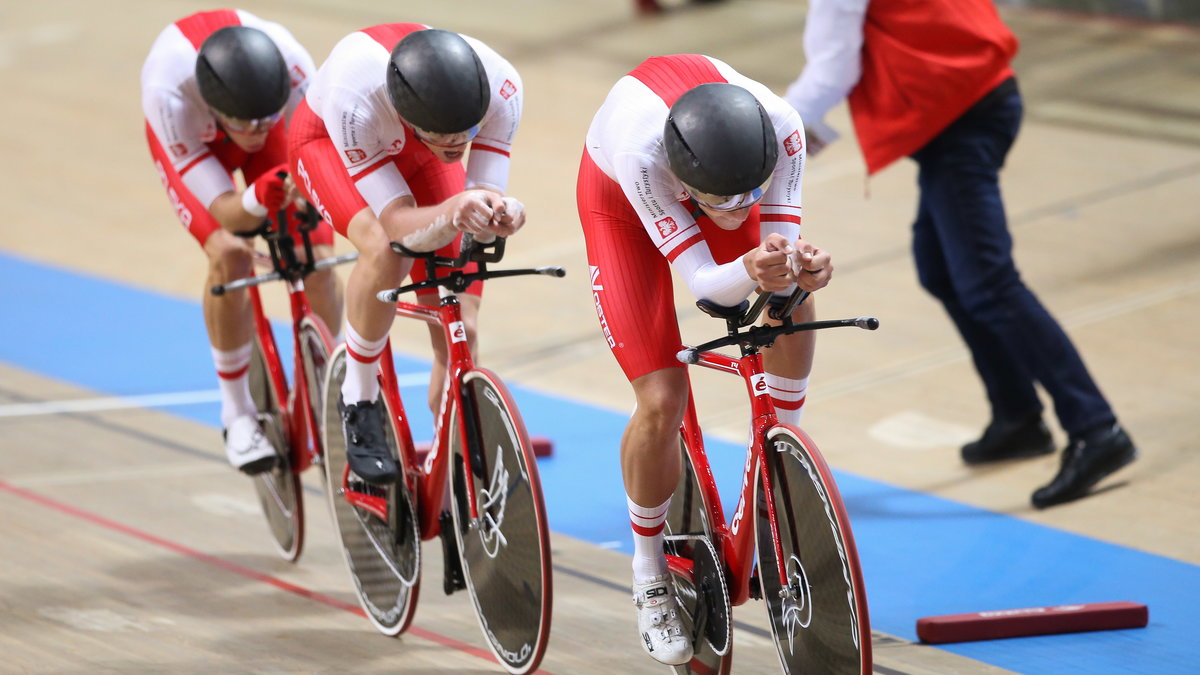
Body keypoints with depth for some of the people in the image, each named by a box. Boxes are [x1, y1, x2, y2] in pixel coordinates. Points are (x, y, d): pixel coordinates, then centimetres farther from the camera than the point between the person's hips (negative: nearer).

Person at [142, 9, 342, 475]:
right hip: (189, 141, -2)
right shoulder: (169, 92, -42)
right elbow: (223, 209, -39)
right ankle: (237, 413, -5)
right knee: (230, 255, -25)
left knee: (317, 260, -14)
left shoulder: (292, 65, -39)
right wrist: (259, 198, -60)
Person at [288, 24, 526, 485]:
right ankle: (359, 404, -11)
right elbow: (400, 225, -42)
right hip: (328, 141, -3)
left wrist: (504, 214, -54)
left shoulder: (500, 85, -37)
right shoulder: (354, 98, -45)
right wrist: (454, 212, -64)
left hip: (416, 152, 3)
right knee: (385, 251, -35)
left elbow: (486, 196, -30)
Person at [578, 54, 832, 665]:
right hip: (622, 205, -4)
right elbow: (703, 282, -40)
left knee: (793, 306, -22)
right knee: (661, 403, -14)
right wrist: (752, 272, -62)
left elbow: (782, 244, -30)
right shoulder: (639, 148, -45)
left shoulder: (780, 126, -37)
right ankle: (649, 577, 9)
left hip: (706, 176, 4)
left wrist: (802, 267, -54)